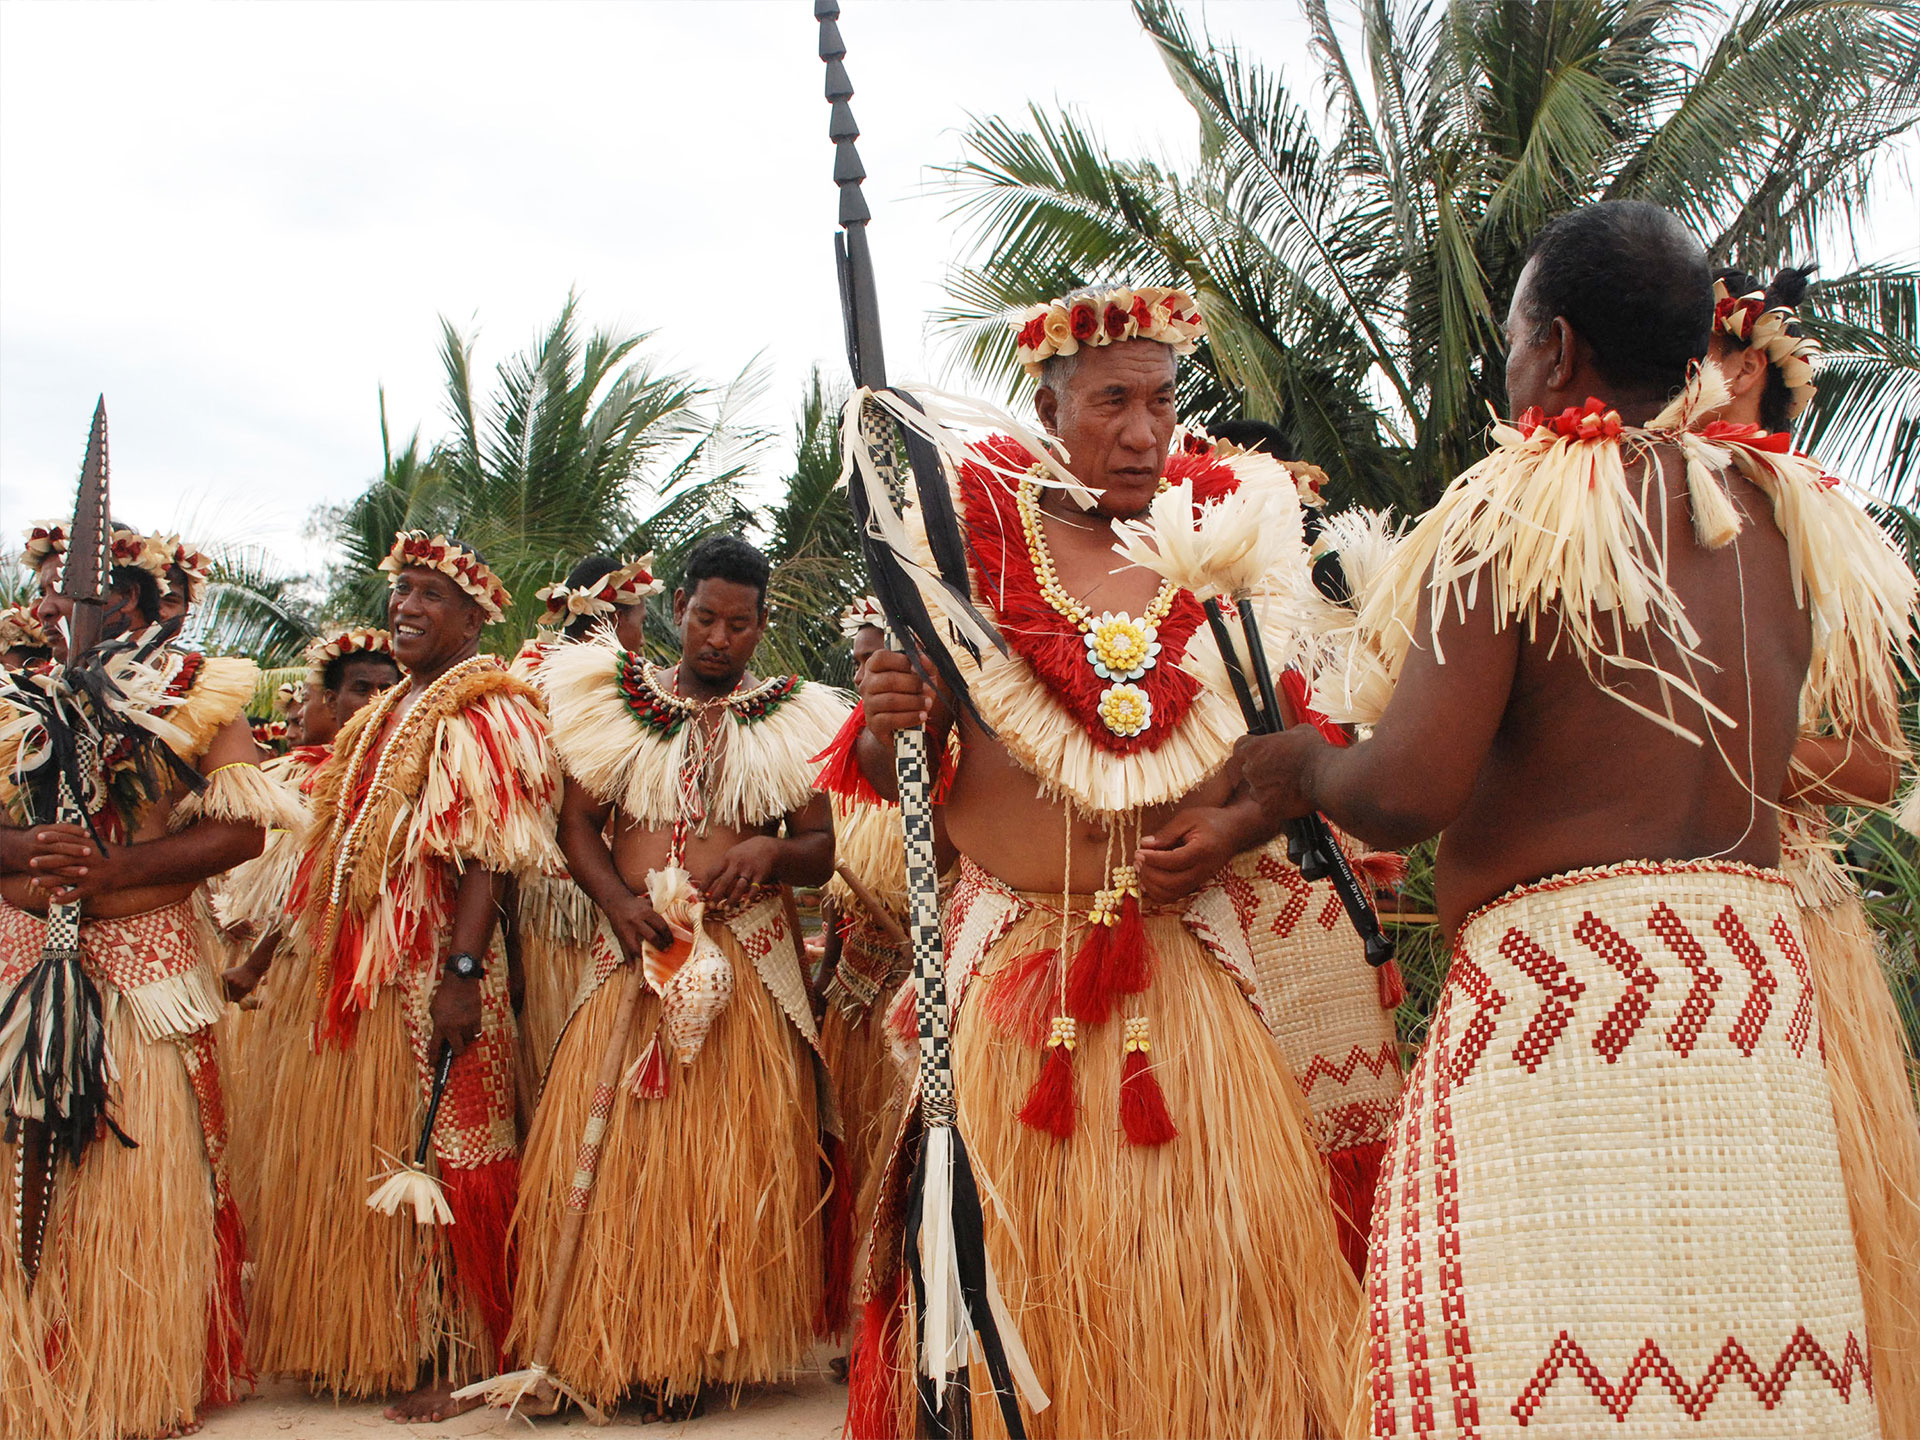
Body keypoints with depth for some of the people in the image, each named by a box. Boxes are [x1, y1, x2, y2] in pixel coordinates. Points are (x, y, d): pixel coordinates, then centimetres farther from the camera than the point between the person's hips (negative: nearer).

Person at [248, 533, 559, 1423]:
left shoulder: (483, 713, -7)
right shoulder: (384, 716, 20)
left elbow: (489, 856, -17)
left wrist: (462, 970, -25)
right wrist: (275, 947, 19)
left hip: (431, 969, -9)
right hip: (351, 974, 9)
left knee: (430, 1152, -5)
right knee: (353, 1155, 11)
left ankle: (443, 1360, 3)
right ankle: (363, 1346, 21)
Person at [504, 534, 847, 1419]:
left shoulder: (789, 719, 10)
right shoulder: (619, 700, 11)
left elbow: (823, 851, 9)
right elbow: (577, 821, 7)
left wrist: (771, 850, -14)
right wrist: (618, 900, -11)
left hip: (748, 966, -1)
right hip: (636, 950, 1)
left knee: (733, 1156, -4)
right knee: (615, 1142, -3)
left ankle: (707, 1351, 5)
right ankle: (616, 1346, 7)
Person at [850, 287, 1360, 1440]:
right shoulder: (976, 547, 1)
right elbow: (893, 773, 3)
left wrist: (1231, 829, -7)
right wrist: (890, 725, -19)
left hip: (1186, 952, 2)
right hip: (1014, 963, -1)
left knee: (1209, 1238, 1)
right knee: (1024, 1251, 2)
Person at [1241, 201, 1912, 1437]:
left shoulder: (1512, 516, -7)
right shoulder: (1790, 527, 12)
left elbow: (1411, 790, -15)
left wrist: (1302, 765, 6)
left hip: (1562, 973, -7)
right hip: (1760, 956, 7)